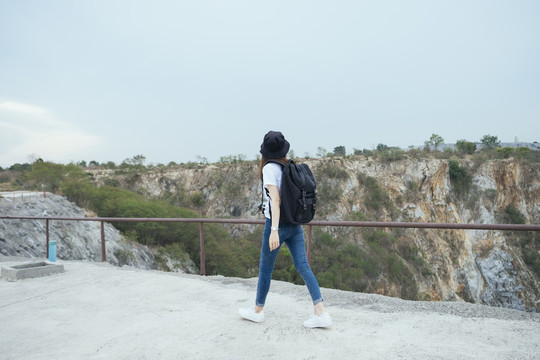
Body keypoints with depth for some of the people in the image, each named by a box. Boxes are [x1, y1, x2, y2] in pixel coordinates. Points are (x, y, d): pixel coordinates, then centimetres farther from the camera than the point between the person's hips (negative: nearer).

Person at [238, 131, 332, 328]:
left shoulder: (269, 168, -13)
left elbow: (275, 199, -22)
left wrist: (274, 230, -26)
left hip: (277, 224, -7)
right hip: (295, 224, 7)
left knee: (265, 268, 10)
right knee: (303, 267, 4)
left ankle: (257, 311, 27)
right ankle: (320, 313, -1)